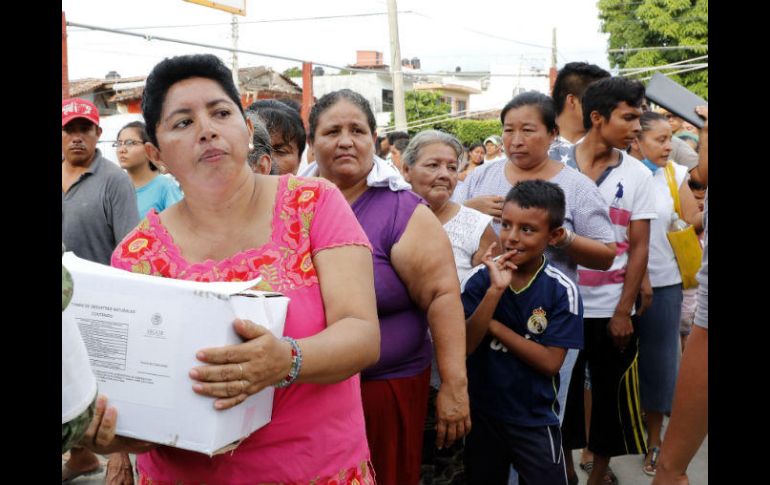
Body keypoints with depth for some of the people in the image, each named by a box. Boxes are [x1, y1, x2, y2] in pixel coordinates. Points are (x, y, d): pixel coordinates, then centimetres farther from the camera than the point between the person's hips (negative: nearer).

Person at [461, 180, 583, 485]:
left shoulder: (562, 291, -14)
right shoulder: (480, 279, -10)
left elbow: (550, 362, -16)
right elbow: (463, 347, -17)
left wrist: (494, 326, -19)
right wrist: (496, 290, -27)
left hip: (535, 421, -2)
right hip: (481, 414, 2)